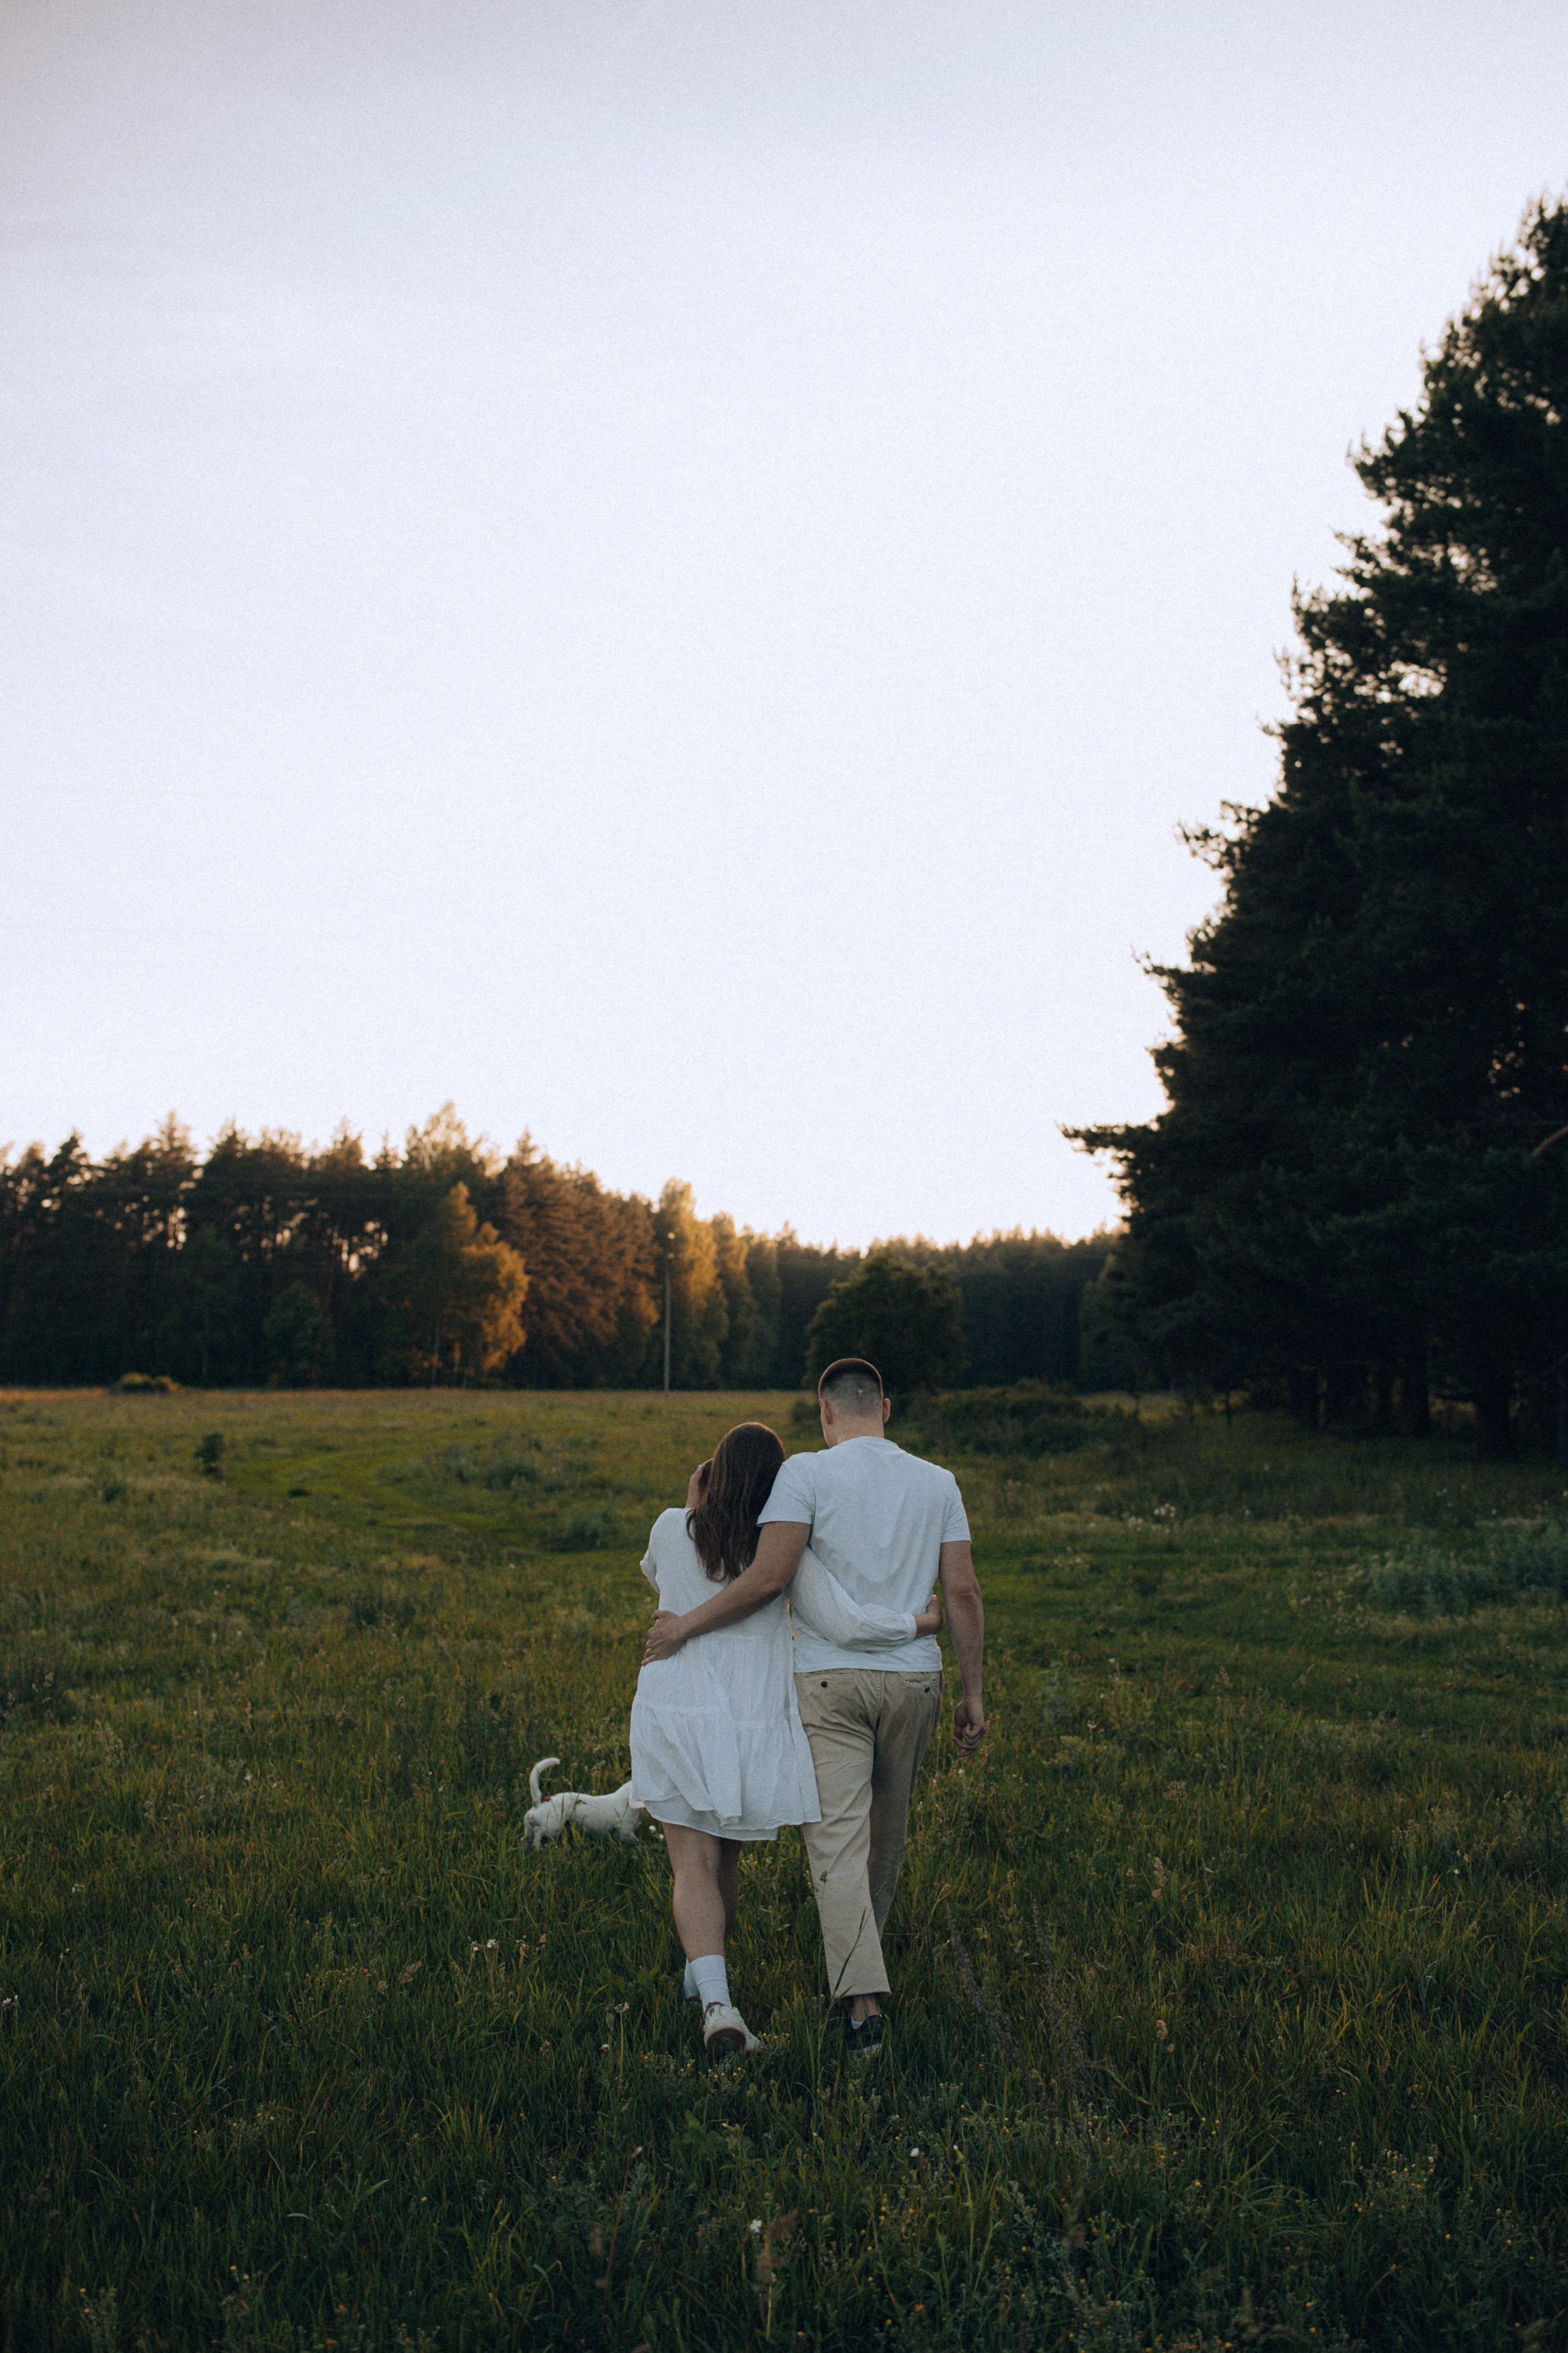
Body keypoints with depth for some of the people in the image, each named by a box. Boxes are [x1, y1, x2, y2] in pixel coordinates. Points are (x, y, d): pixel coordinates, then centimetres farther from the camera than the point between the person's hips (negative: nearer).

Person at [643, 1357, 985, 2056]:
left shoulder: (806, 1473, -6)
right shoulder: (938, 1482, 6)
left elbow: (768, 1577, -16)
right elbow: (963, 1592, 2)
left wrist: (685, 1625, -5)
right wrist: (973, 1692, 8)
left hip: (830, 1679, -4)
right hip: (914, 1680, 4)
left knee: (837, 1838, -5)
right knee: (887, 1831, 21)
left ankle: (863, 1998, -16)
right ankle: (859, 1958, 39)